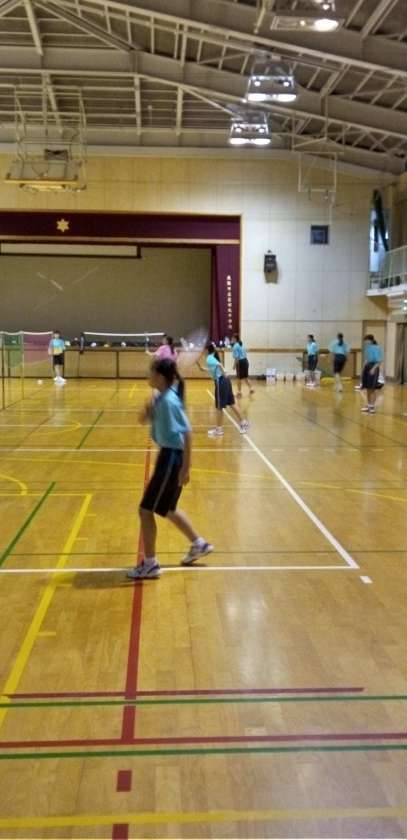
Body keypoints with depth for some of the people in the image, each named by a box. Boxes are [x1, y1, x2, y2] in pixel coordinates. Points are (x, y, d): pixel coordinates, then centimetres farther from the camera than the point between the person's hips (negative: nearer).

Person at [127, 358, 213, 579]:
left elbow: (187, 433, -23)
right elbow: (144, 418, 15)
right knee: (167, 509, 23)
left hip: (172, 457, -10)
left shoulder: (169, 401, -21)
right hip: (168, 455, 10)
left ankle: (150, 564, 8)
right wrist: (149, 410, -7)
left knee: (146, 510, -2)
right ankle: (199, 544, 37)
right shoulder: (161, 397, 6)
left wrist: (185, 468, -23)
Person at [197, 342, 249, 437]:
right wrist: (201, 367, 27)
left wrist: (224, 375, -22)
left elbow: (219, 365, -27)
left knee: (219, 407, 1)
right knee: (231, 404, 14)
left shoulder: (209, 359, -10)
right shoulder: (212, 357, 17)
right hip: (224, 381, 9)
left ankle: (219, 429, 10)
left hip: (220, 382, -9)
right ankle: (243, 423, 17)